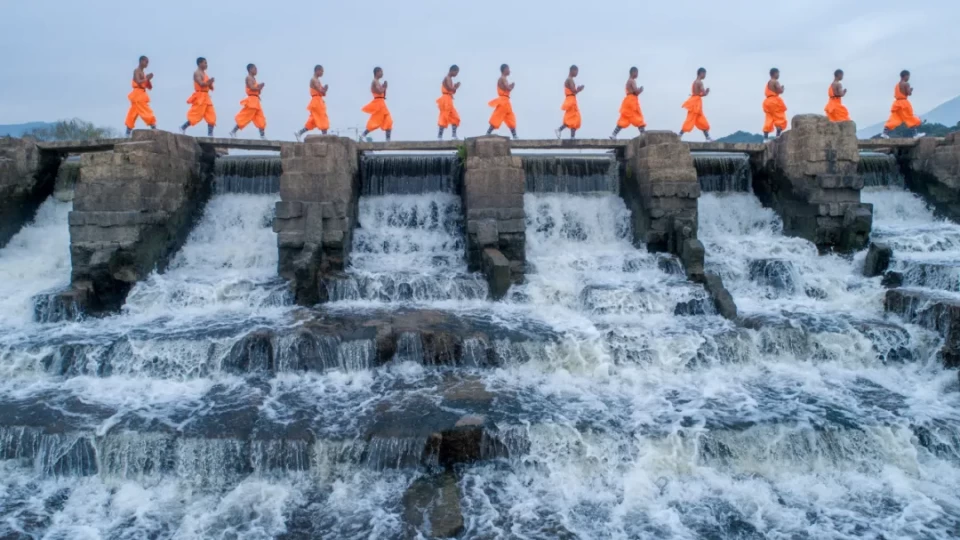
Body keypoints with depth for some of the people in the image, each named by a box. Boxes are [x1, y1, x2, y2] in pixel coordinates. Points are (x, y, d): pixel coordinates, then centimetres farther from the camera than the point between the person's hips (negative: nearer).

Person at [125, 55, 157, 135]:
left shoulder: (143, 73, 18)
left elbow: (150, 87, 17)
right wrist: (147, 78, -12)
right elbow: (138, 82, -21)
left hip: (141, 95, 9)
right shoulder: (136, 71, -6)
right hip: (138, 95, -9)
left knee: (133, 115, 6)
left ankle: (128, 134, 6)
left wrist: (148, 79, 1)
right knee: (147, 113, -13)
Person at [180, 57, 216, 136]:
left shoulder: (204, 74, 18)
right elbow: (201, 84, -23)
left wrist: (210, 83, 0)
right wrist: (209, 82, -13)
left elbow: (211, 88, 18)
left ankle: (210, 134, 2)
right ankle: (183, 128, 2)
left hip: (206, 97, 9)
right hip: (200, 97, -8)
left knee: (211, 116, 2)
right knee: (196, 115, -8)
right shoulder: (197, 73, -7)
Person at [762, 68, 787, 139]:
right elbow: (780, 91, -17)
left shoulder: (768, 82, 17)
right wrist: (782, 87, 5)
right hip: (774, 101, -8)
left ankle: (765, 137, -1)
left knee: (769, 120, 5)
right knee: (780, 119, -1)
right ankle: (778, 135, -9)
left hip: (768, 101, 8)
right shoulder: (775, 82, -9)